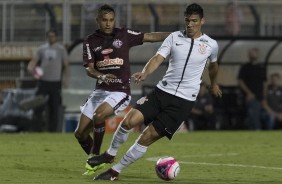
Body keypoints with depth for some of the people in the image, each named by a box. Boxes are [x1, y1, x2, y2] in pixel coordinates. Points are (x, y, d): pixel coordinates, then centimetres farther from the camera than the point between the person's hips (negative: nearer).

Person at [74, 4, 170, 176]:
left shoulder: (124, 35, 1)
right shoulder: (91, 41, 4)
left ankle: (95, 158, -12)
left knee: (98, 115, -30)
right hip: (100, 90, 4)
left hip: (120, 92, -4)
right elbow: (89, 69, -2)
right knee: (80, 133, -1)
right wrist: (102, 76, -24)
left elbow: (151, 37, 2)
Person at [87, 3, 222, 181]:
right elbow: (158, 58, -9)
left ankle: (115, 171, 1)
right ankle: (110, 154, 11)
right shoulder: (174, 37, 2)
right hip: (162, 91, 2)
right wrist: (145, 73, -29)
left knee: (147, 137, -10)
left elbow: (213, 64, 23)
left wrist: (214, 83, 40)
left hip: (184, 101, -2)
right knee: (129, 120, -15)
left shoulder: (211, 45, 1)